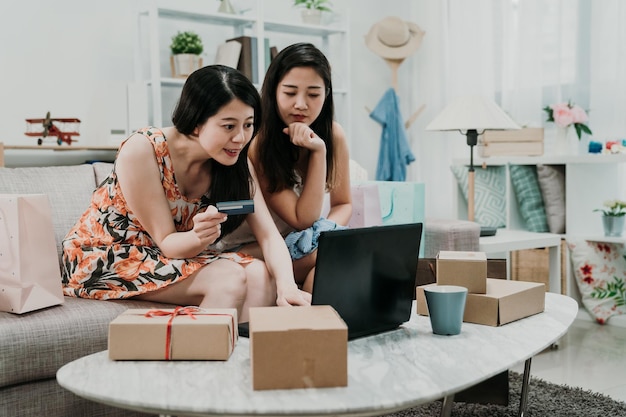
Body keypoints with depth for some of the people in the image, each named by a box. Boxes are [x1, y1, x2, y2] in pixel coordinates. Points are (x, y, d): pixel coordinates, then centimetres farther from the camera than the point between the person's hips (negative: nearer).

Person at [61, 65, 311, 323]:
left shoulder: (236, 162, -9)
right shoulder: (142, 151, -24)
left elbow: (269, 235, -15)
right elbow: (166, 242, -20)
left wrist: (287, 285, -34)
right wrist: (199, 237, -42)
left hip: (176, 252, 5)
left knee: (261, 275, -22)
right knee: (230, 278, -26)